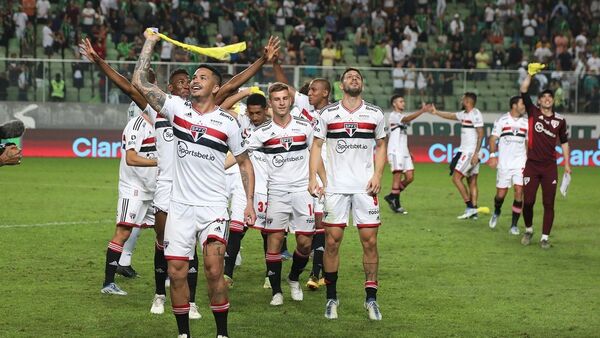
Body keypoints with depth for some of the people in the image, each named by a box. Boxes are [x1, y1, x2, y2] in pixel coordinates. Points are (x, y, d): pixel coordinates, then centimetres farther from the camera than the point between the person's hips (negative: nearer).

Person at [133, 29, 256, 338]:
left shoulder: (228, 123, -1)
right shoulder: (176, 108, 2)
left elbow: (245, 163, 7)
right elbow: (139, 82, -2)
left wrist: (249, 202, -1)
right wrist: (149, 43, -2)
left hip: (213, 206, -2)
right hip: (180, 205, 2)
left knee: (213, 269, -14)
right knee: (176, 272, 2)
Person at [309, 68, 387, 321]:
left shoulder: (375, 114, 6)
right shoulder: (328, 114, 4)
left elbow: (381, 146, 14)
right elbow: (316, 146, 6)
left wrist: (377, 175, 0)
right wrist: (313, 177, -5)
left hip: (365, 186, 1)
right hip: (335, 186, -1)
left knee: (369, 241, -2)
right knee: (332, 241, -1)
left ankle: (371, 298, 8)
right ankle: (331, 297, 10)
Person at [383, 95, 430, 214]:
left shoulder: (403, 115, 20)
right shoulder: (394, 115, -7)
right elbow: (407, 119, -28)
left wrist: (408, 152, 20)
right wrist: (422, 111, -36)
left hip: (404, 152, 9)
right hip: (395, 151, -9)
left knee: (410, 177, 2)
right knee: (397, 177, -8)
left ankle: (392, 197, 15)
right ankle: (396, 205, -3)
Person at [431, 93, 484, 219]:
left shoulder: (475, 114, -14)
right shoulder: (464, 114, 13)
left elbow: (480, 135, -18)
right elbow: (450, 116, 30)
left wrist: (476, 153, -22)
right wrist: (436, 112, 34)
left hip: (470, 152, -9)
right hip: (465, 151, 9)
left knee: (456, 178, -8)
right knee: (472, 182, 7)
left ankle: (470, 207, -9)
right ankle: (474, 211, 7)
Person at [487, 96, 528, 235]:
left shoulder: (526, 123, 9)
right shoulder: (502, 121, 0)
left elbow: (528, 142, 17)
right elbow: (493, 138, -1)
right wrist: (492, 155, -12)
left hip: (520, 162, 2)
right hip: (504, 163, -2)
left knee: (519, 192, -9)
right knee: (501, 193, 1)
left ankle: (514, 225, -2)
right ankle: (496, 213, 34)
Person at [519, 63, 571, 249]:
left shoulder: (560, 120, 7)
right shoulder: (533, 112, 2)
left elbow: (564, 142, 14)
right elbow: (523, 91, -8)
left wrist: (567, 164, 9)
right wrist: (530, 73, -16)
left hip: (550, 167, 1)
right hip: (532, 165, -1)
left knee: (548, 204, -1)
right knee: (528, 201, -2)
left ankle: (545, 237, 6)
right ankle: (528, 230, 22)